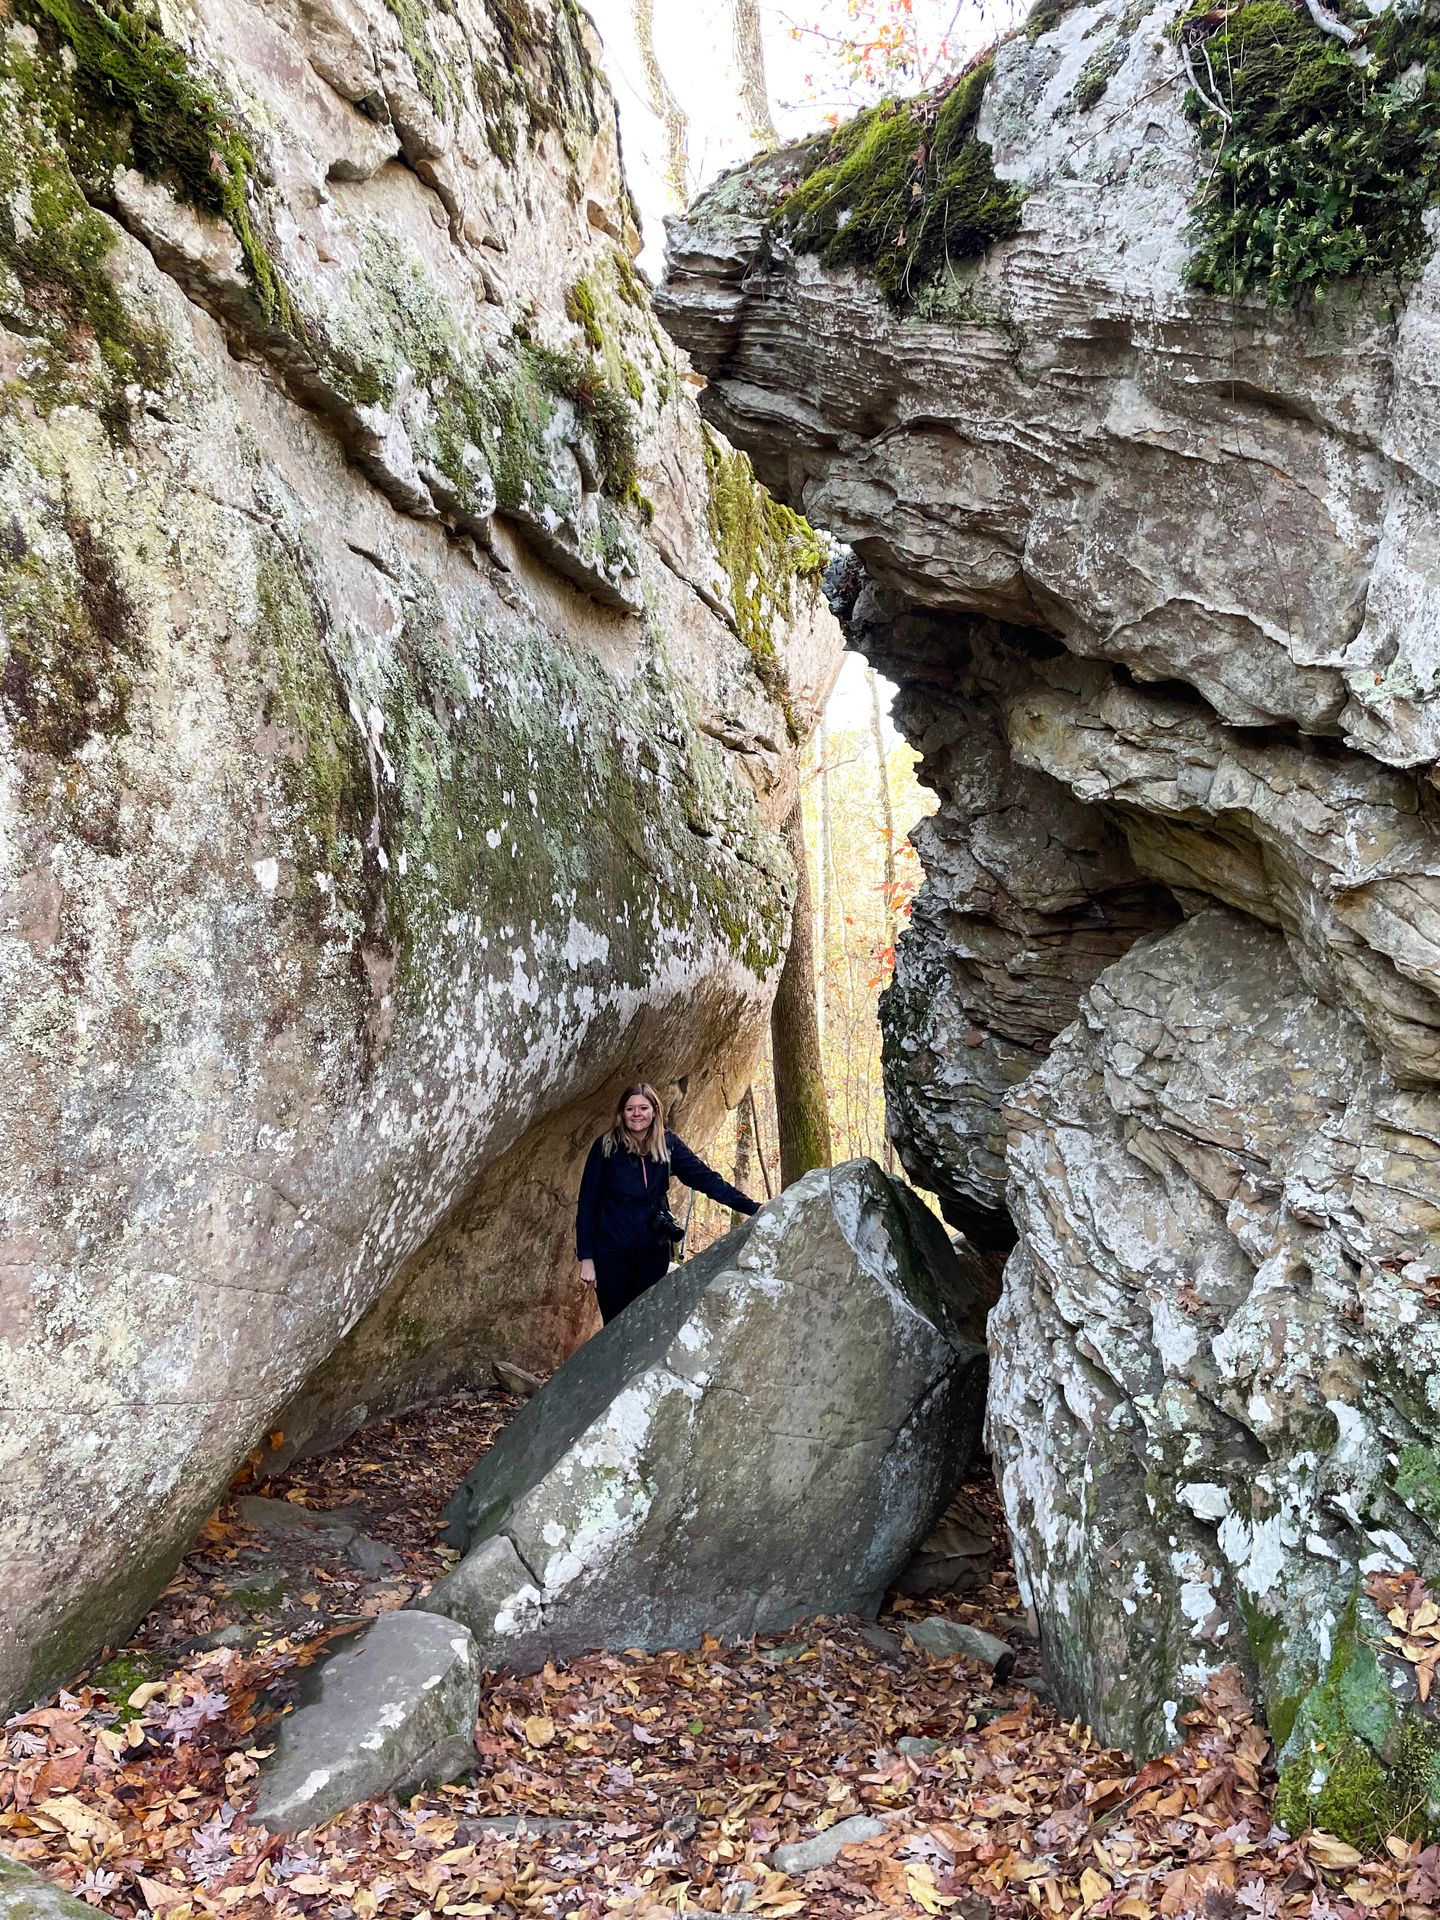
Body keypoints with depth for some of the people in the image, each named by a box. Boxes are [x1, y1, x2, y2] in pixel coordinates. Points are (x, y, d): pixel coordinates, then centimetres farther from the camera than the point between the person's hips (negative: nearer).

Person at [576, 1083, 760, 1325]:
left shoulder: (668, 1145, -1)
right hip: (612, 1251, -2)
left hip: (654, 1251, 2)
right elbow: (587, 1202, -5)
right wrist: (586, 1256, -8)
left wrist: (752, 1207, -15)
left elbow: (705, 1178, -6)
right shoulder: (606, 1147, -8)